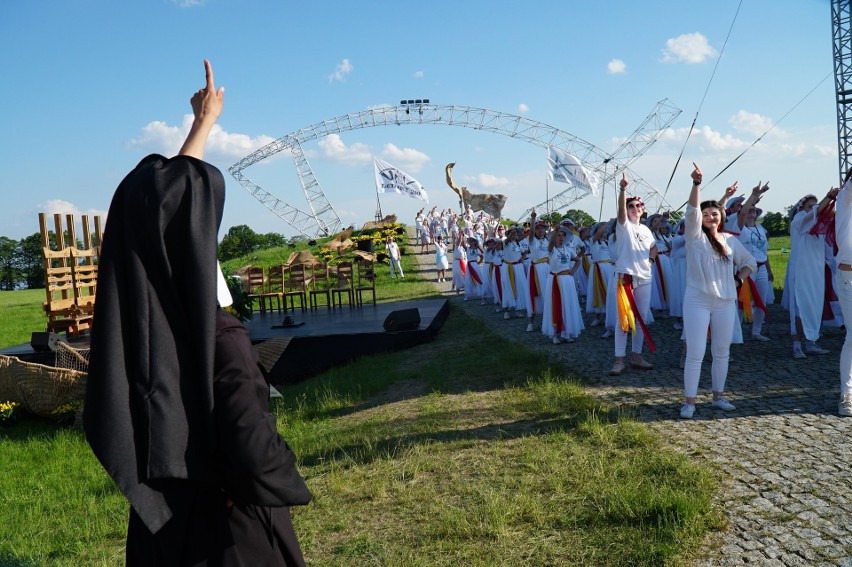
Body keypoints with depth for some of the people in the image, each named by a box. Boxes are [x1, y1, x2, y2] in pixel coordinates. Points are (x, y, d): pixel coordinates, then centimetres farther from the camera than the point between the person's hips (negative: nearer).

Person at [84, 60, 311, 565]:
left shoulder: (133, 314, -8)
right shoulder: (219, 338, -28)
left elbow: (170, 197, 3)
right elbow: (251, 443, -28)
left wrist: (204, 123, 14)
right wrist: (288, 485, -6)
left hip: (166, 511, 6)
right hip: (229, 519, -6)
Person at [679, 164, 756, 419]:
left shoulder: (731, 240, 10)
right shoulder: (695, 236, -1)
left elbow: (750, 262, 21)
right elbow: (692, 210, -17)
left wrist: (738, 280, 5)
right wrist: (696, 183, -28)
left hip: (725, 302, 4)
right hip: (697, 300, -4)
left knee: (722, 352, 11)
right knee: (695, 354, -6)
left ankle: (718, 396, 24)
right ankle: (689, 401, 1)